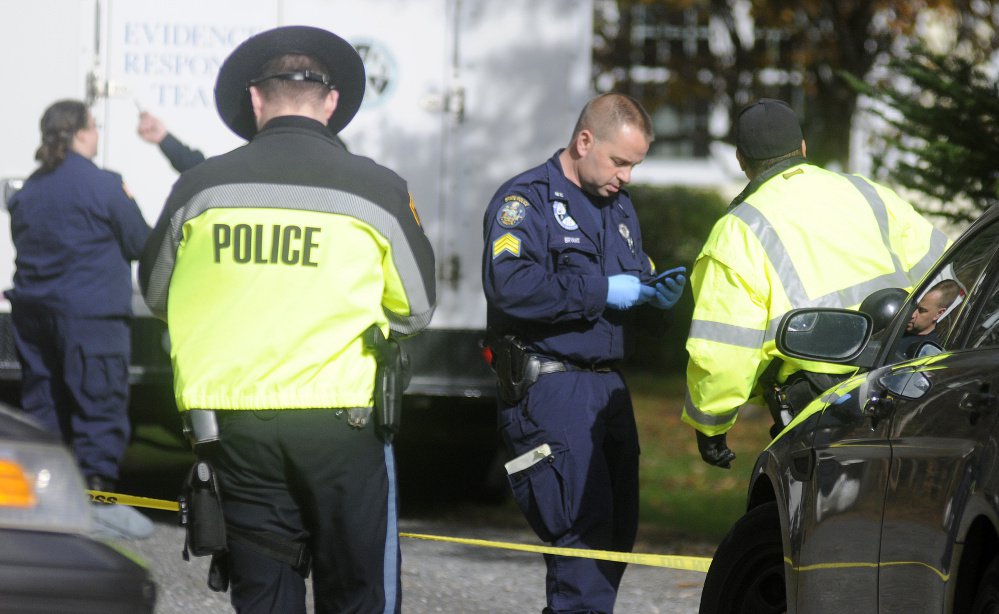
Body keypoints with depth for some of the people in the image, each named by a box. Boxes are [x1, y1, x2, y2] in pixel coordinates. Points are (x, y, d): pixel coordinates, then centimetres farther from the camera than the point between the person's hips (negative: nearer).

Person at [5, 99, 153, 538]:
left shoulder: (29, 189, 9)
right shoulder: (101, 186, -11)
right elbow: (139, 243, -5)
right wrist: (128, 204, 14)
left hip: (32, 309, 7)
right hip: (90, 312, -7)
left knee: (42, 403, 12)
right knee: (101, 402, -3)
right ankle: (98, 495, -8)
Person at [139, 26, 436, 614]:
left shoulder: (200, 187, 0)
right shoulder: (377, 190, -4)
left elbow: (157, 294, 15)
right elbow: (417, 310, 7)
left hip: (233, 425, 2)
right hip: (339, 422, -2)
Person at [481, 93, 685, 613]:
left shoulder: (619, 207, 21)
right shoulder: (525, 200, -6)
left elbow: (634, 311, 28)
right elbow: (510, 284, -24)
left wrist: (656, 300, 4)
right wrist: (602, 291, -20)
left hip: (608, 388, 9)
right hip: (547, 389, -9)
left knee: (617, 532, 7)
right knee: (584, 528, -16)